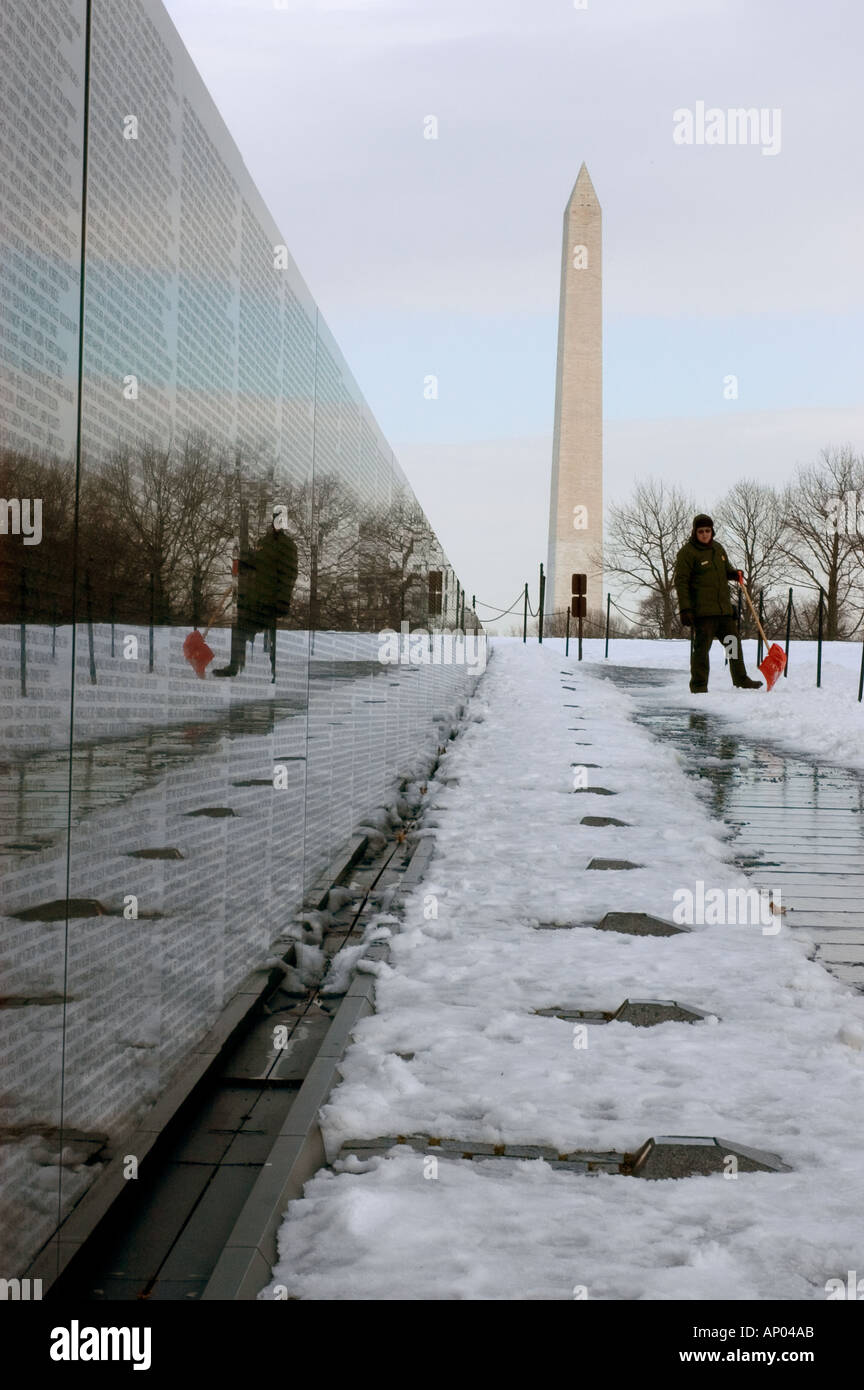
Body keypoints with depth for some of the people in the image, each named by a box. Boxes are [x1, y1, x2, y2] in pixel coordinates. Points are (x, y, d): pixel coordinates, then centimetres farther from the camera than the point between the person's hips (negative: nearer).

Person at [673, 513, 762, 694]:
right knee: (701, 647, -6)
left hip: (724, 608, 7)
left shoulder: (717, 548, 14)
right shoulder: (687, 552, -7)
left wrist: (734, 573, 5)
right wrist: (685, 609, -17)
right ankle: (699, 684, 2)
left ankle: (741, 680, 24)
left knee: (734, 642, 12)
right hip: (702, 610, -7)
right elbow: (681, 582, -10)